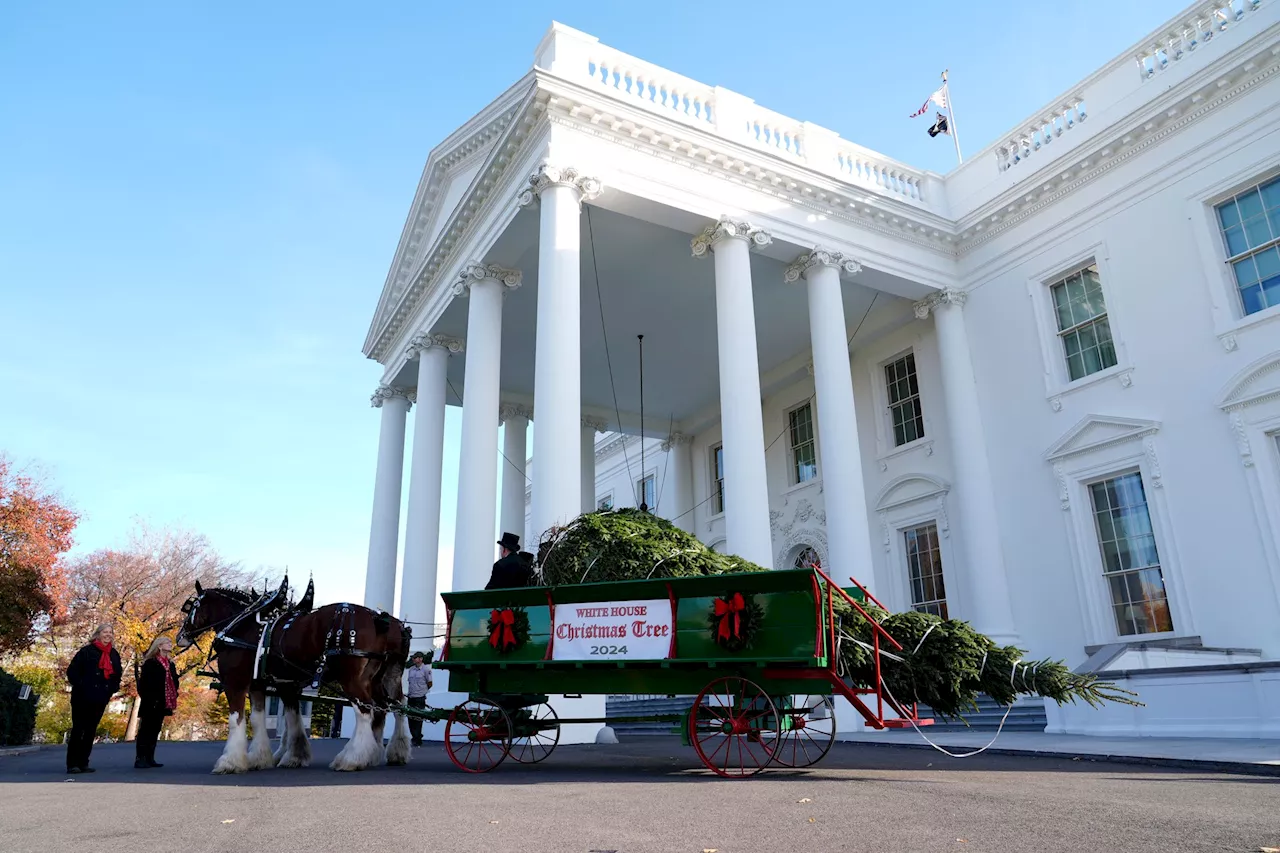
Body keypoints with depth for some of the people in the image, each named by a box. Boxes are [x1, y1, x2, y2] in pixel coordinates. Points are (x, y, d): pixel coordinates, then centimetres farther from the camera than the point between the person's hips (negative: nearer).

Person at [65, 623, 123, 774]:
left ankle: (83, 763, 14)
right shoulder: (87, 651, -6)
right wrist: (79, 686, -12)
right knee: (77, 729, -2)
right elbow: (72, 671, -7)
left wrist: (112, 689, 9)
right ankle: (72, 764, 2)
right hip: (82, 699, -5)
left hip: (100, 699, 5)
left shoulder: (114, 655, 12)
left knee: (91, 731, 8)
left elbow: (117, 674, 23)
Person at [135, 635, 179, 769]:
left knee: (155, 731, 10)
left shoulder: (171, 664, 14)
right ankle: (140, 759, -1)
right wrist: (149, 700, -18)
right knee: (145, 730, -4)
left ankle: (150, 758, 14)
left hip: (162, 704, 7)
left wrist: (174, 697, 7)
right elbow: (143, 684, -12)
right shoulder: (150, 663, -8)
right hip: (150, 704, -7)